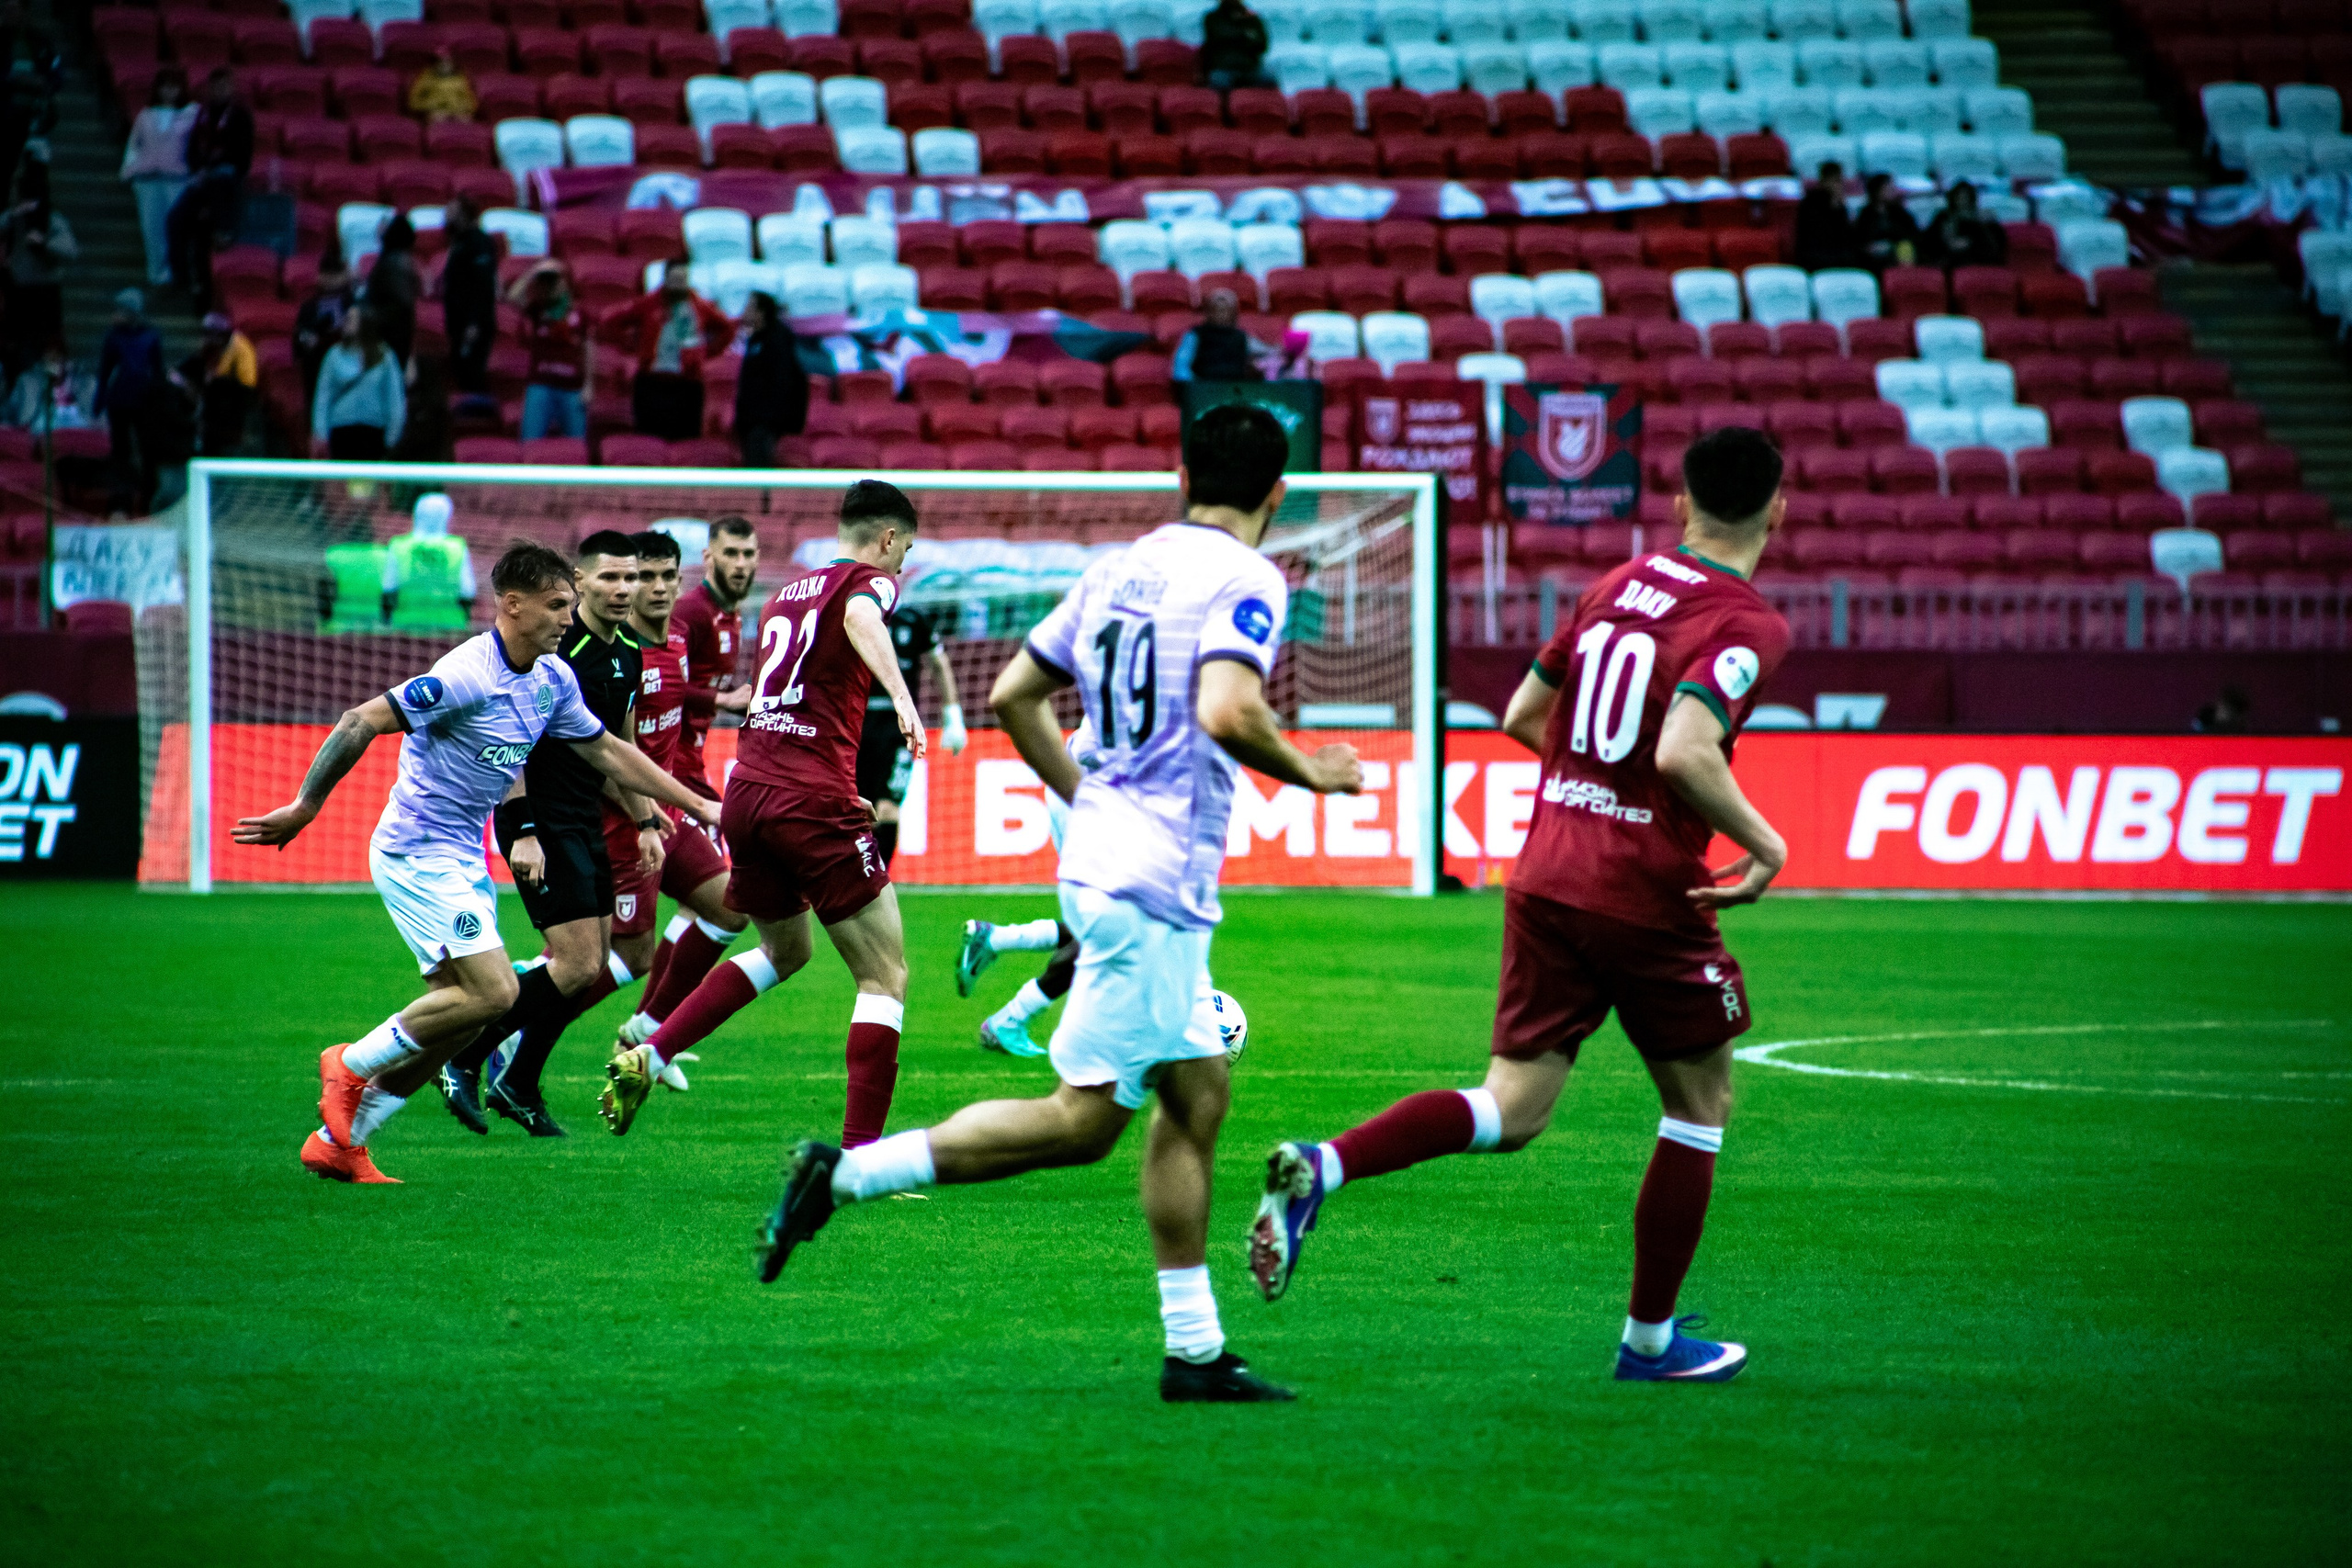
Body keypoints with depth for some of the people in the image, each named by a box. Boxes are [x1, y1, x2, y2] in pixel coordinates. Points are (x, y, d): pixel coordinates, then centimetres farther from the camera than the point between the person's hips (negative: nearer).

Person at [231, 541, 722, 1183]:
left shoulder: (552, 680, 5)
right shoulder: (468, 676, -22)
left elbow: (607, 751, 19)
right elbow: (360, 722, -22)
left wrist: (696, 805, 20)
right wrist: (303, 809, -21)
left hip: (466, 859, 9)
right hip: (418, 854, -9)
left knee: (462, 1009, 7)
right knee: (493, 991, -18)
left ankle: (338, 1142, 15)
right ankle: (353, 1064, 0)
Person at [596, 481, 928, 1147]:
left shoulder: (787, 591, 21)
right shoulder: (870, 580, 0)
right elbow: (860, 618, -25)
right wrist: (901, 694, -41)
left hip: (746, 792, 8)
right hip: (814, 803, -8)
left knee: (784, 950, 29)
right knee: (885, 975, 0)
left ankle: (643, 1057, 18)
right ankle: (862, 1153, -10)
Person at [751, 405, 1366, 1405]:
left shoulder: (1119, 569, 14)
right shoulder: (1245, 578, -10)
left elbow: (1012, 696, 16)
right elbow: (1226, 712, -26)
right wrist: (1308, 772, -8)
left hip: (1104, 859, 9)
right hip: (1154, 881, -9)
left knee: (1197, 1092, 13)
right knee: (1084, 1120, -7)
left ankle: (1195, 1350, 14)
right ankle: (848, 1174, -11)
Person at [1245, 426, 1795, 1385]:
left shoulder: (1617, 586, 11)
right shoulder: (1747, 626, -12)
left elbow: (1522, 716, 18)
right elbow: (1683, 753, -27)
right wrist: (1764, 846, -14)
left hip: (1545, 878, 6)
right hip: (1649, 898, -6)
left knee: (1512, 1110, 6)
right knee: (1701, 1104, 15)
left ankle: (1321, 1168, -18)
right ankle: (1650, 1337, 20)